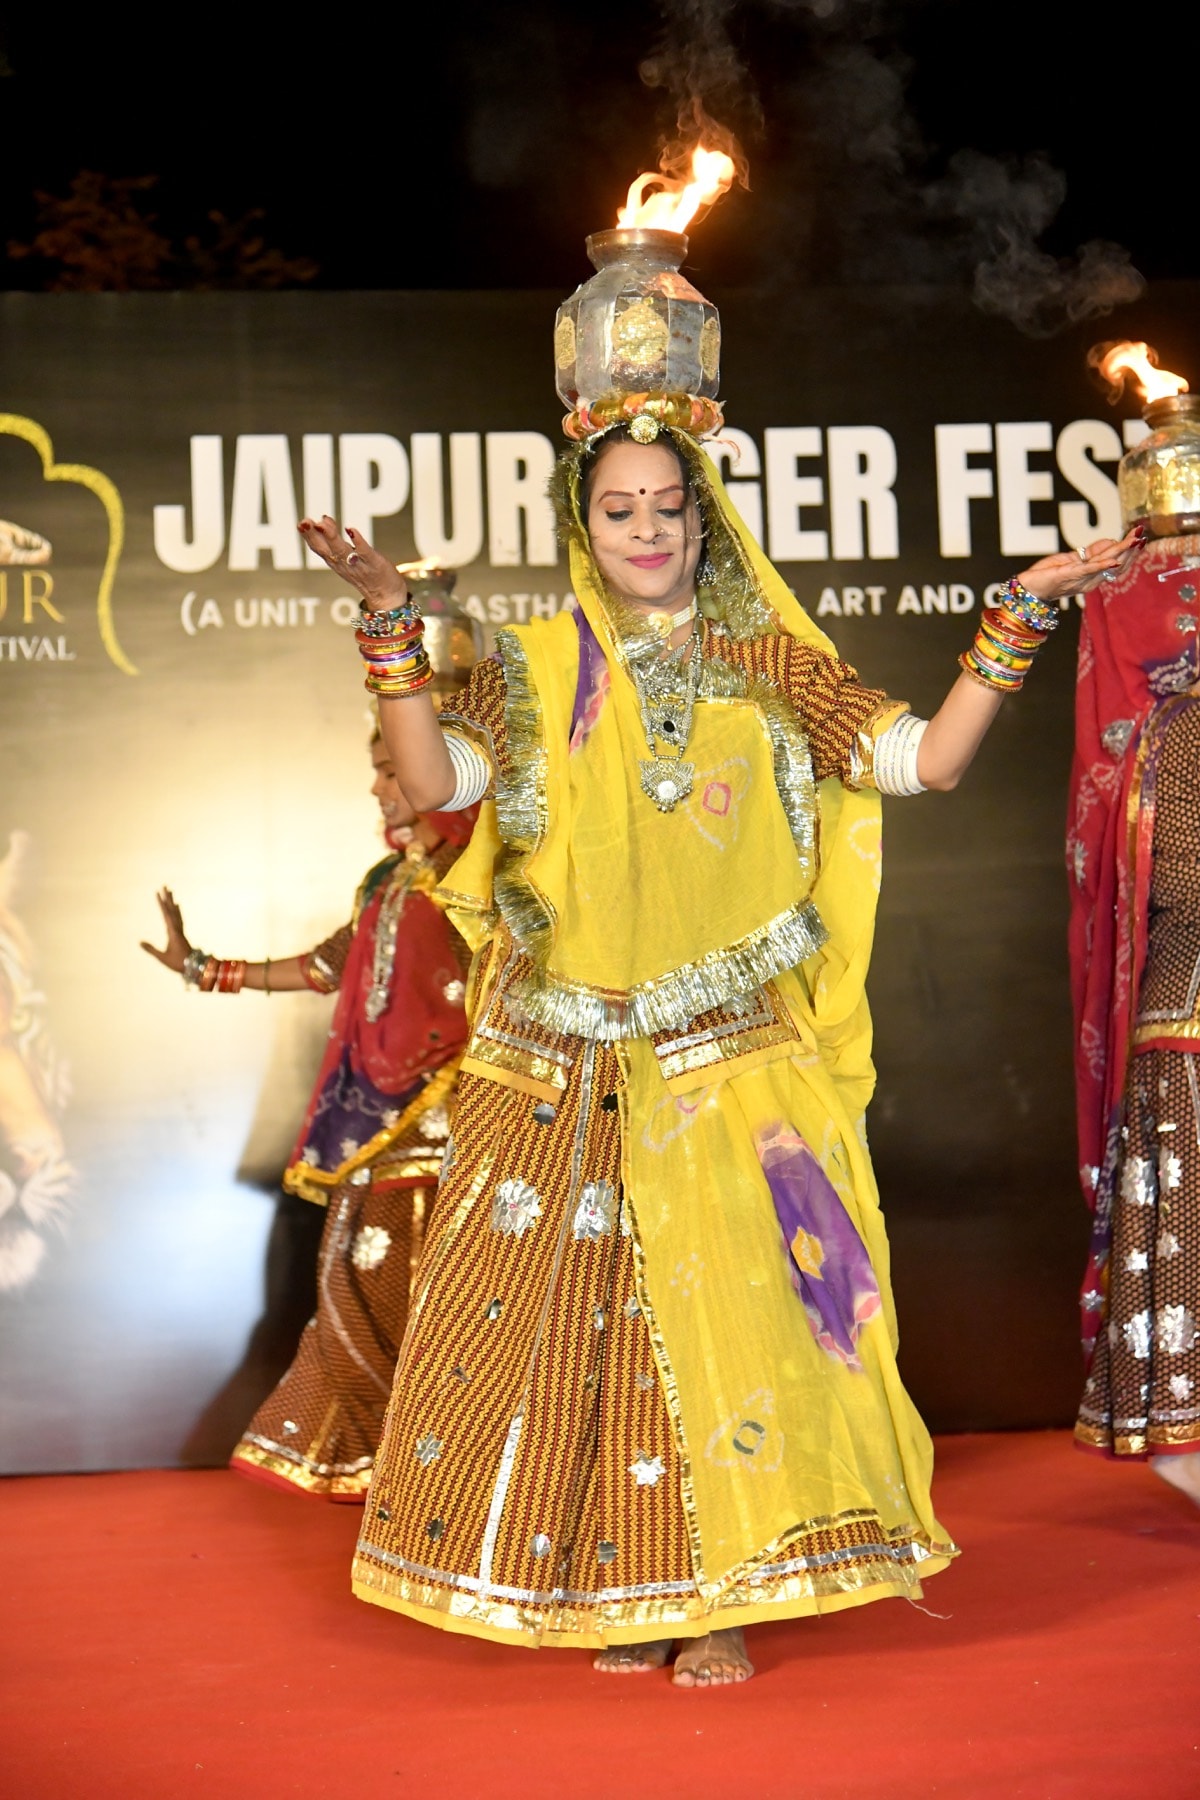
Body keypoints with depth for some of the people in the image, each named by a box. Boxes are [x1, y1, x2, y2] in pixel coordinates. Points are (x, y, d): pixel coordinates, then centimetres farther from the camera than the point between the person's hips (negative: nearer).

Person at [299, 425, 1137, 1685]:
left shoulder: (768, 668, 7)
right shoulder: (534, 669, 6)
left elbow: (929, 760, 1)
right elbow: (432, 782, -8)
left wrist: (1016, 620, -4)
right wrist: (390, 622, -14)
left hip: (730, 1056, 0)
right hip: (571, 1065, 0)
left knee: (726, 1300, -3)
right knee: (586, 1309, 2)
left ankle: (720, 1597, 10)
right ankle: (615, 1594, 16)